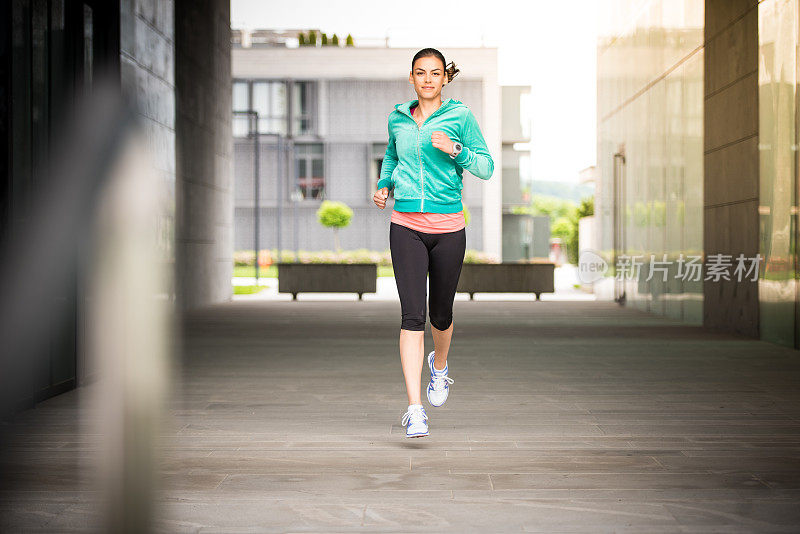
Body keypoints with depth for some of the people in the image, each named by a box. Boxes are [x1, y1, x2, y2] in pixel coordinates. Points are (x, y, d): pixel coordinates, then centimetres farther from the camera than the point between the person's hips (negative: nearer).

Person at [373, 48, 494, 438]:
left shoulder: (461, 117, 0)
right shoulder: (398, 119, 9)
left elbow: (486, 168, 1)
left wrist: (455, 149, -15)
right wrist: (384, 185, 11)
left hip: (448, 228, -1)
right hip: (406, 227, 1)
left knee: (440, 314, 13)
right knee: (412, 315, -11)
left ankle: (439, 366, 47)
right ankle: (415, 411, -13)